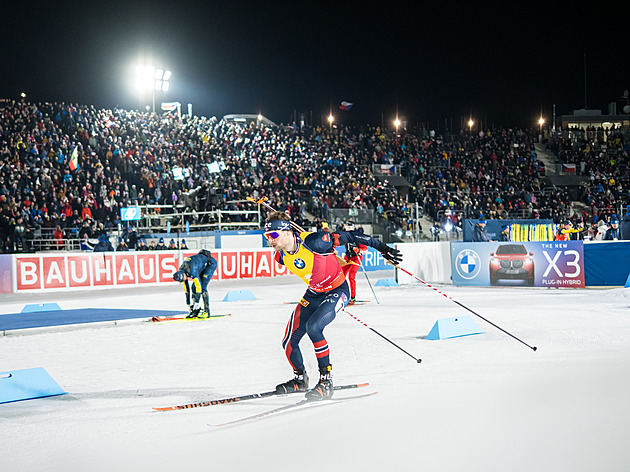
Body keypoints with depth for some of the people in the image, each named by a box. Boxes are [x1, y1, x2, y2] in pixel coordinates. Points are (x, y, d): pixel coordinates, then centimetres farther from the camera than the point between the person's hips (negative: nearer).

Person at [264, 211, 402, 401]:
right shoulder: (282, 256, -11)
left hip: (337, 291, -7)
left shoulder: (313, 242, -32)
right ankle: (300, 379, 30)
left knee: (313, 326, -31)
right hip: (313, 294, 7)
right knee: (289, 342, 1)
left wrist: (382, 248, -18)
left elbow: (348, 236, -23)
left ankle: (326, 381, -19)